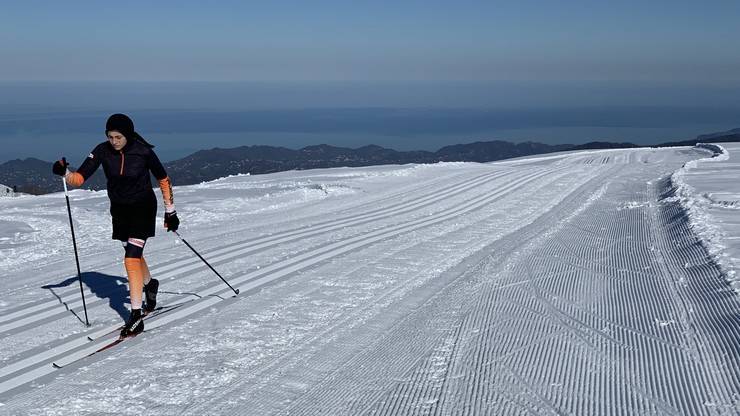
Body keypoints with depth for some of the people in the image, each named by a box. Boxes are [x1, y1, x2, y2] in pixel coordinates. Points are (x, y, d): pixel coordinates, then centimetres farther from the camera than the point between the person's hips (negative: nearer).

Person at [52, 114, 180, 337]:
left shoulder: (143, 151, -17)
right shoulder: (103, 151, -10)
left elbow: (163, 178, -5)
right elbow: (80, 177, -15)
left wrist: (170, 211, -2)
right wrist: (65, 172, -37)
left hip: (143, 208, -4)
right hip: (119, 209, 5)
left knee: (131, 259, -15)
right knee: (134, 254, 21)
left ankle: (136, 316, -12)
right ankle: (149, 284, 51)